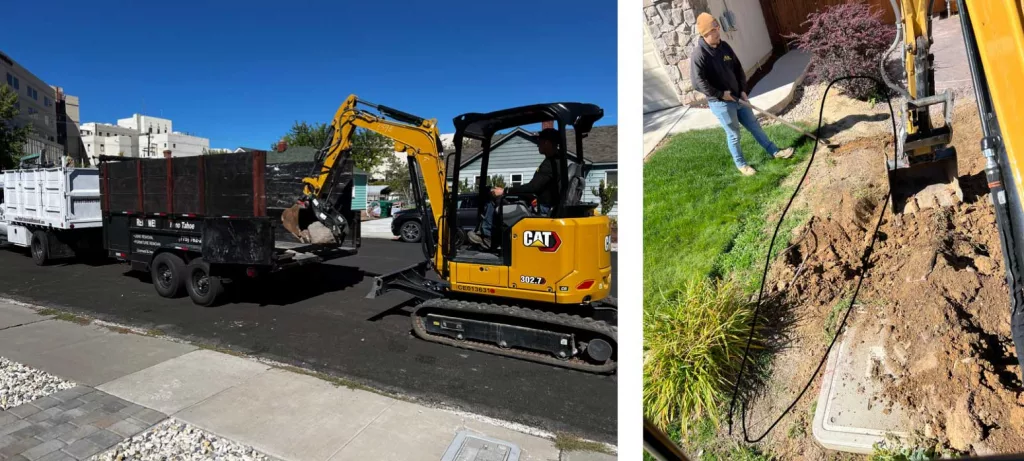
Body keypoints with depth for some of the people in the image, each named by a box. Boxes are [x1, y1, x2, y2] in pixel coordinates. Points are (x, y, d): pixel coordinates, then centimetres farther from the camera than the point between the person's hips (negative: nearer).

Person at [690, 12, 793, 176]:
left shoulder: (724, 46, 4)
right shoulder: (698, 55, -18)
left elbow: (738, 69, 12)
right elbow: (698, 82, -22)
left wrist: (743, 90, 2)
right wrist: (720, 94, -18)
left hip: (738, 97, 7)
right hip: (720, 103, -7)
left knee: (754, 125, 17)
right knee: (733, 135, 6)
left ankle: (774, 152, 31)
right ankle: (741, 164, 25)